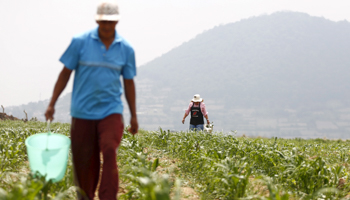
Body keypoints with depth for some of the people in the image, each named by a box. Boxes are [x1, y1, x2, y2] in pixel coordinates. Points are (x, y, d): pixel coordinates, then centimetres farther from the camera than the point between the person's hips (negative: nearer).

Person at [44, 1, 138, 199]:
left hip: (111, 111, 0)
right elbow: (66, 73, 3)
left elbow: (129, 83, 11)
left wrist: (134, 116, 13)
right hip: (83, 112, 0)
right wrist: (52, 104, 1)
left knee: (110, 152, -20)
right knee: (84, 161, 8)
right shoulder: (80, 42, -3)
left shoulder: (126, 49, 2)